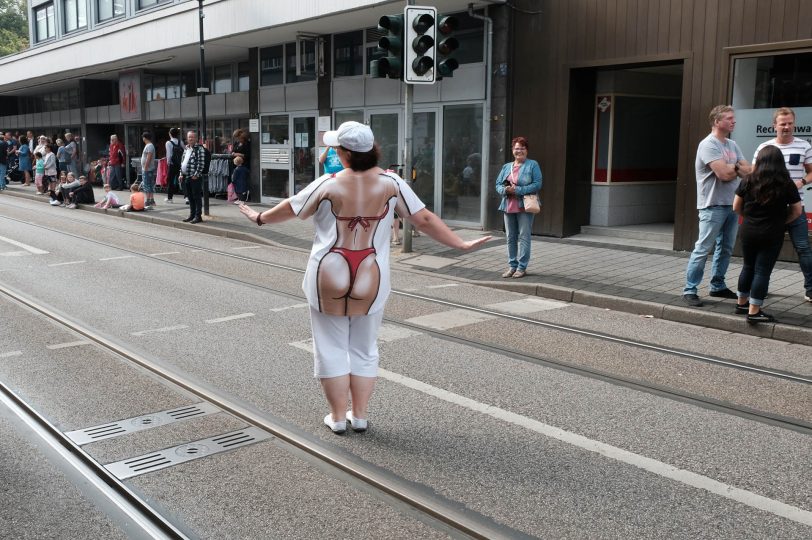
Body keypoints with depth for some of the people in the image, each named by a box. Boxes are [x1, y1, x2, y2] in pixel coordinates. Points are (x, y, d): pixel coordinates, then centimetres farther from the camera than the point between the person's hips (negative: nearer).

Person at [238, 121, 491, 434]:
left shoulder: (328, 185, -10)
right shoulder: (391, 184, -6)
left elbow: (288, 210, 4)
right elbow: (424, 220, -4)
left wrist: (259, 217, 23)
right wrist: (461, 245, 6)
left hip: (330, 278, -2)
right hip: (370, 280, 2)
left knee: (332, 348, 11)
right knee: (364, 348, 16)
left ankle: (338, 417, 18)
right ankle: (359, 416, 22)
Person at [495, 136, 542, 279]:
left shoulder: (532, 165, 0)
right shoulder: (506, 167, 16)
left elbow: (537, 184, -10)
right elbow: (498, 184, 13)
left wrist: (518, 190, -17)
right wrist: (505, 190, -11)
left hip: (524, 207, -5)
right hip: (509, 207, 5)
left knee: (523, 237, -5)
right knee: (511, 237, 8)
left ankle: (522, 267, 0)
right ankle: (512, 266, 15)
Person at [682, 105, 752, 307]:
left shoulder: (732, 145, 15)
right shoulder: (708, 145, -11)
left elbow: (748, 171, 10)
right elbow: (724, 174, -19)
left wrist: (732, 168, -9)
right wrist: (738, 168, 1)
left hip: (732, 205, 8)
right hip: (713, 205, -8)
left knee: (725, 249, 13)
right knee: (703, 249, -8)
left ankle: (718, 286, 24)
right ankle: (690, 290, -5)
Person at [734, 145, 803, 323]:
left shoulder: (749, 181, -2)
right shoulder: (787, 184, -6)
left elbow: (736, 207, 3)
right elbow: (796, 211, 0)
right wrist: (781, 221, 13)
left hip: (748, 231, 3)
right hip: (772, 235, -3)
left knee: (748, 267, 18)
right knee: (762, 271, 1)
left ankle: (741, 303, 29)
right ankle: (754, 312, 2)